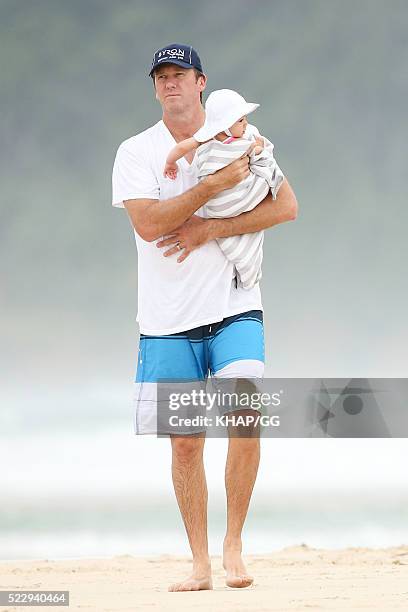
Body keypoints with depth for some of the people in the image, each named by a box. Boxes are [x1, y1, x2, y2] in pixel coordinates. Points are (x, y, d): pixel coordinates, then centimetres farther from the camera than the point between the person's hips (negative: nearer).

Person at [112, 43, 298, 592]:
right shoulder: (136, 153, 3)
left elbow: (286, 205, -6)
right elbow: (148, 223, -13)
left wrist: (208, 229, -13)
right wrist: (214, 185, -20)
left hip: (234, 308, 0)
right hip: (168, 321, 1)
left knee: (245, 410, -21)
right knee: (185, 442, 3)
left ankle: (234, 546, -7)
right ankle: (201, 564, 12)